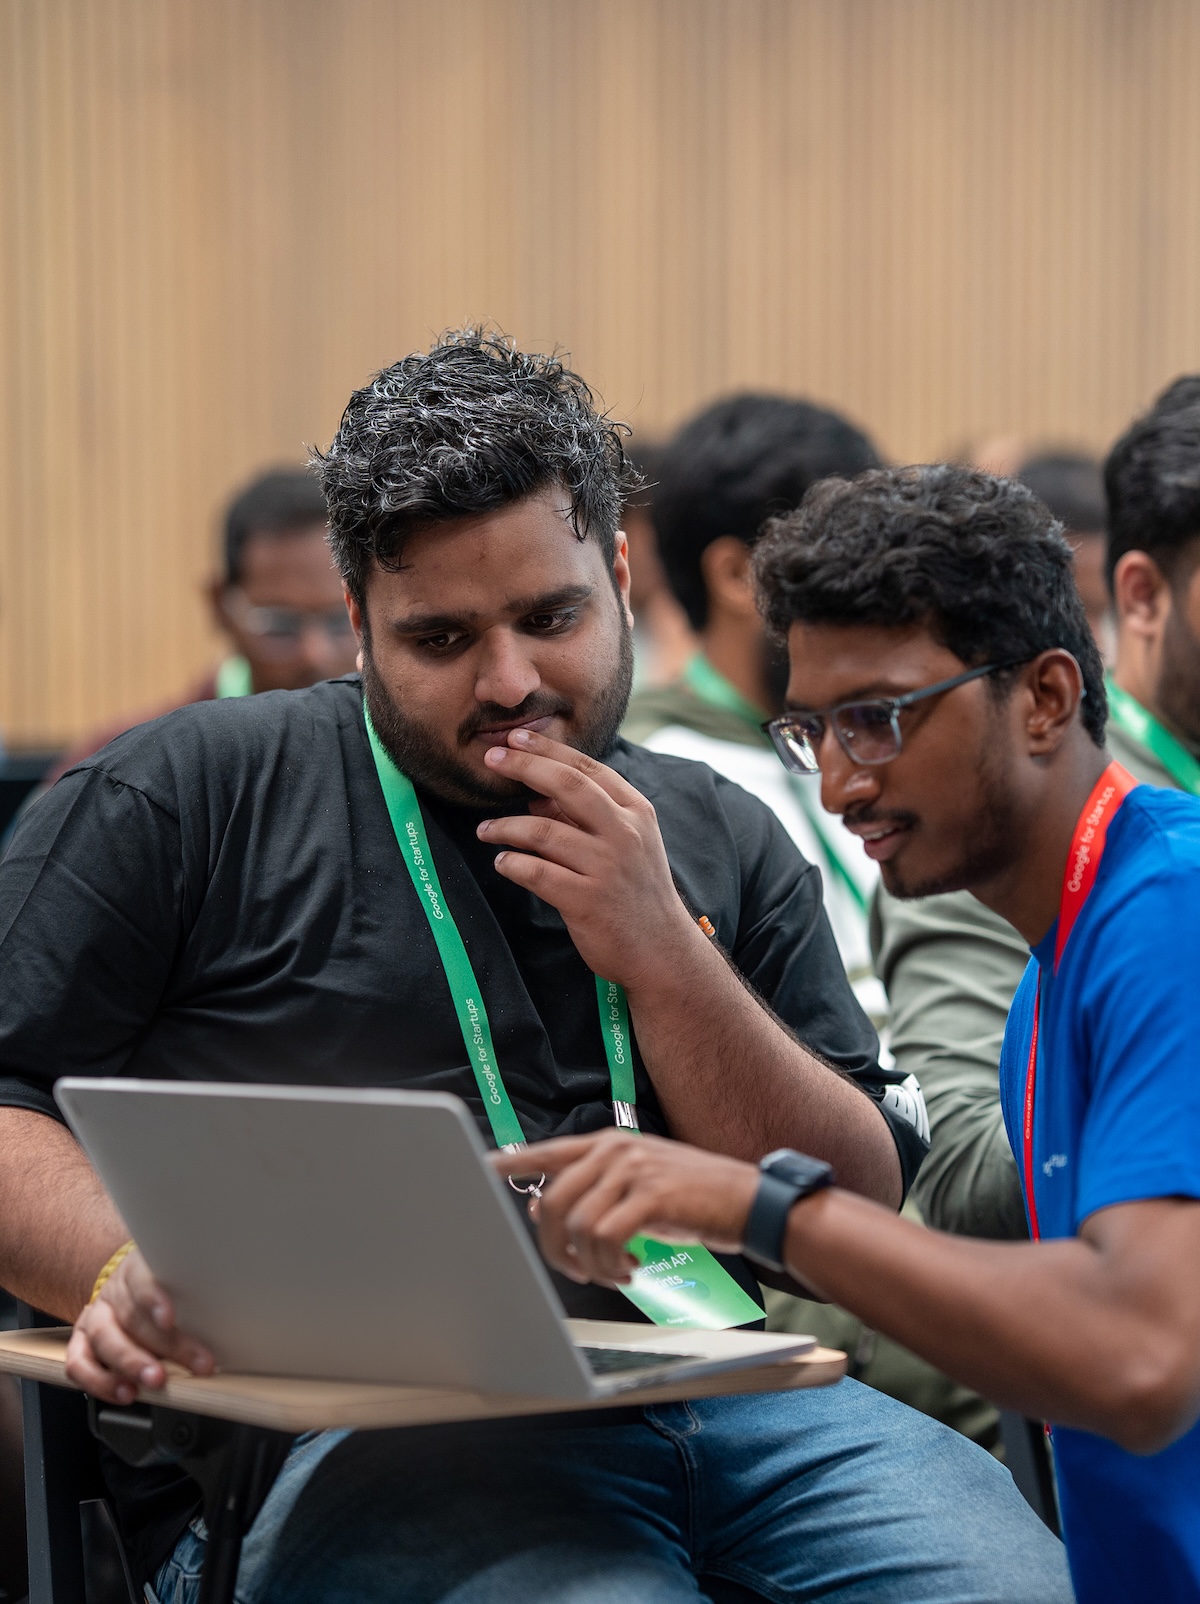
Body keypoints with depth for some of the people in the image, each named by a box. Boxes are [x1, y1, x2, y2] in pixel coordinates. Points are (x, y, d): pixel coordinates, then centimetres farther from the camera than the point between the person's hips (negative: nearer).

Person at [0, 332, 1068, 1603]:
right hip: (349, 1438, -4)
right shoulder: (192, 794, 9)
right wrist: (125, 1271, -17)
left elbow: (861, 1212, 13)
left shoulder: (722, 842, 20)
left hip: (718, 1399, 5)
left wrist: (659, 956, -1)